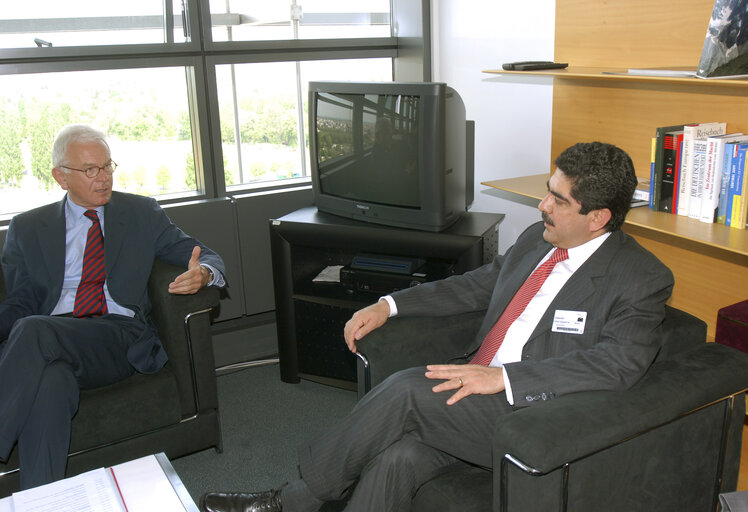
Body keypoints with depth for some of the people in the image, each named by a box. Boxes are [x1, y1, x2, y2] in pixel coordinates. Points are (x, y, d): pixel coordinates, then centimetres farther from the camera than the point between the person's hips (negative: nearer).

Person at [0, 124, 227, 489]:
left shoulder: (142, 213, 17)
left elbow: (206, 257, 12)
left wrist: (203, 274, -15)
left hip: (122, 341, -1)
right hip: (48, 349, 2)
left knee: (33, 331, -31)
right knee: (50, 383, -36)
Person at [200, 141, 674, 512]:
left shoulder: (643, 279, -9)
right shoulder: (537, 240, 13)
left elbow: (620, 360, -24)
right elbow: (474, 286, 21)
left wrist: (502, 377, -31)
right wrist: (389, 306, 11)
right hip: (477, 382, 7)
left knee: (407, 388, -23)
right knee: (396, 461, -20)